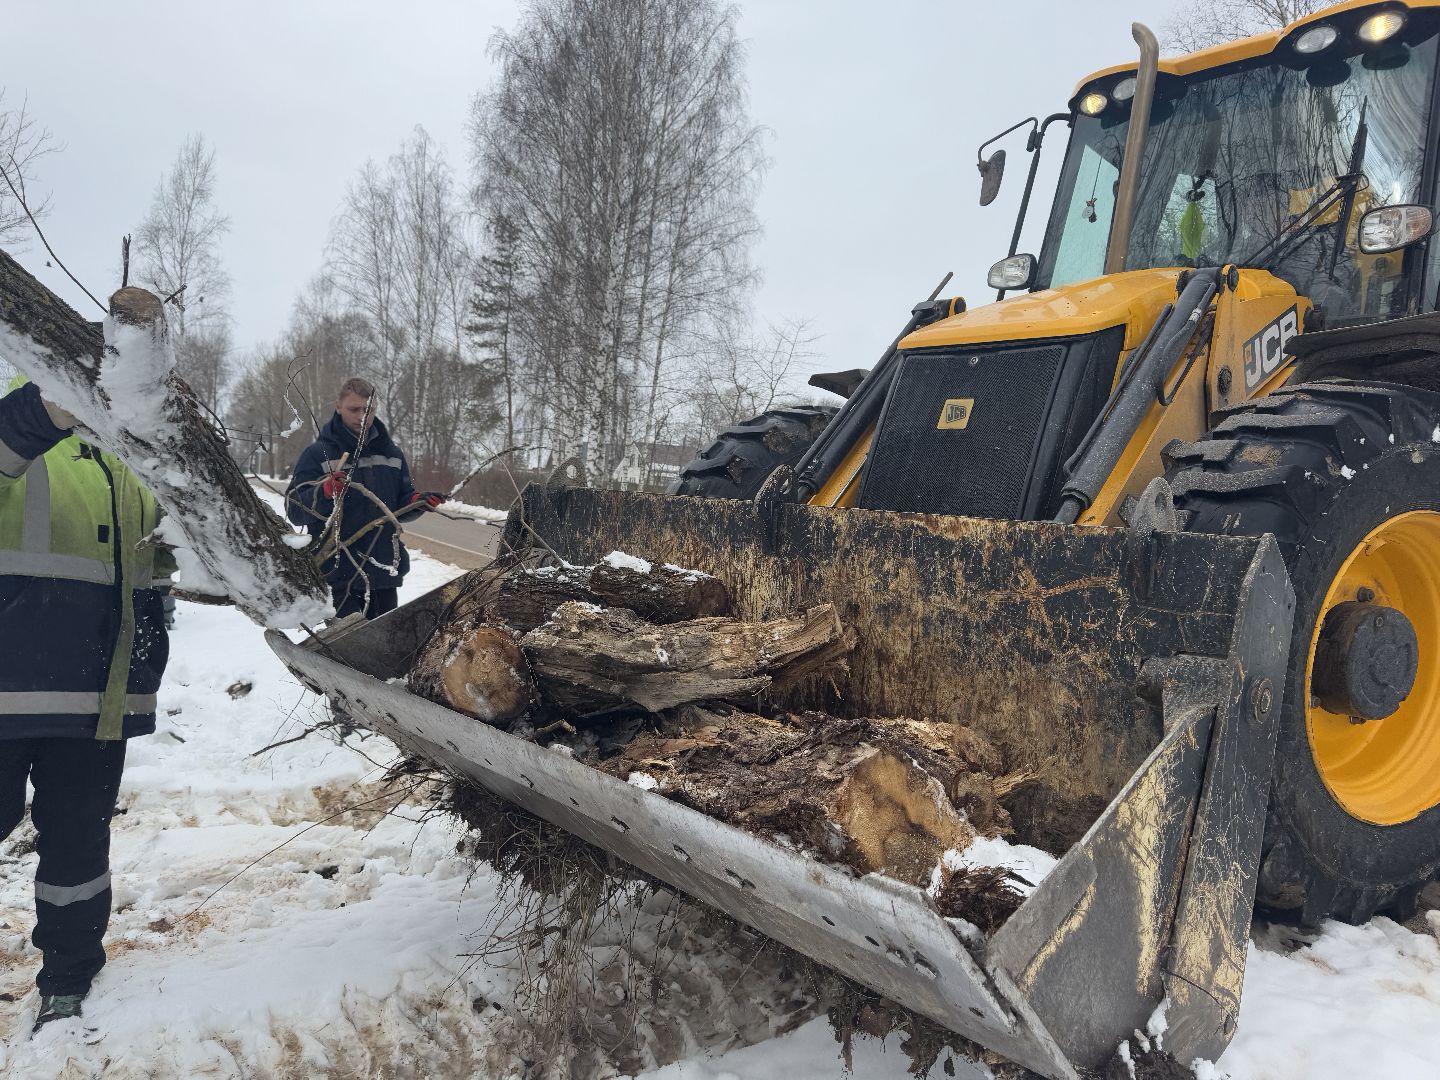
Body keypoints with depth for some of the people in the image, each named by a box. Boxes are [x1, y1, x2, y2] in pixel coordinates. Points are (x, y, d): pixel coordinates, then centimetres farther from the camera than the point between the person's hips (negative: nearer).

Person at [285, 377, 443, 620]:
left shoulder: (391, 453, 12)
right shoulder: (318, 453, -3)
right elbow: (295, 511, -9)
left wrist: (417, 501, -2)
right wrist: (325, 492, -27)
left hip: (385, 572, 5)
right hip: (340, 574, -5)